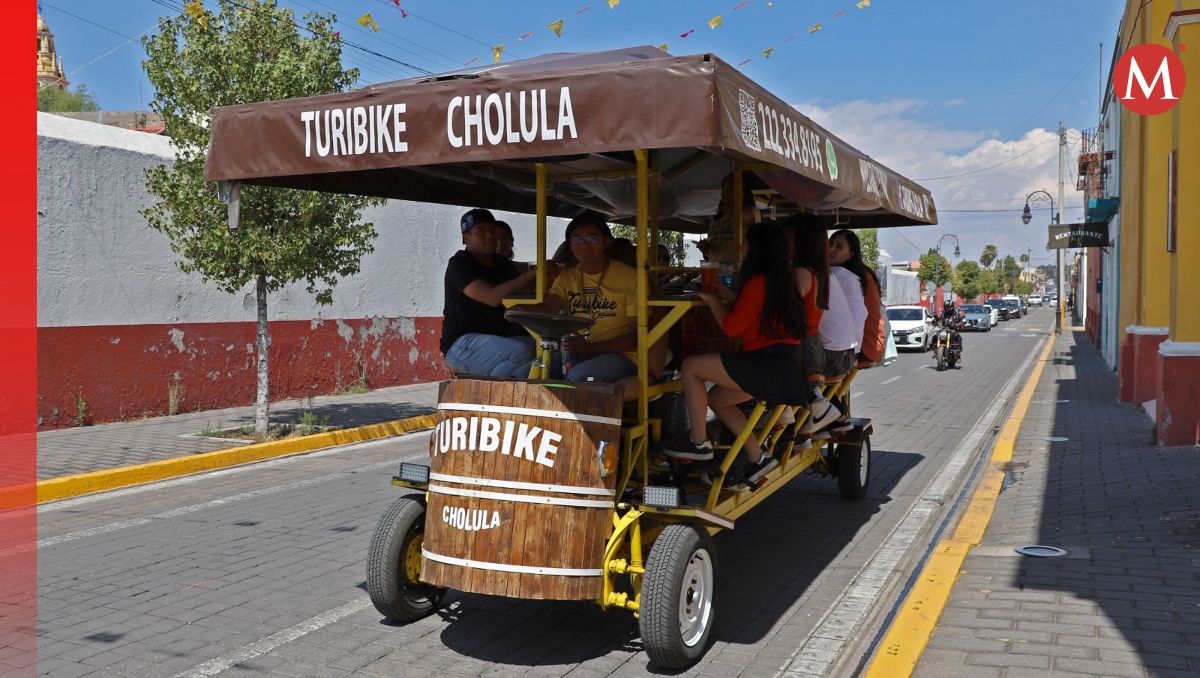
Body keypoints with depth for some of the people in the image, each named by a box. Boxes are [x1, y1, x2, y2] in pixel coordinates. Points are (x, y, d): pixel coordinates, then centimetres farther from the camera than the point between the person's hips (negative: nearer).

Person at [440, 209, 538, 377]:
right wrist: (531, 274, -31)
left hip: (500, 339, 7)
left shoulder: (502, 264, 14)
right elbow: (492, 297, -25)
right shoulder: (459, 265, -10)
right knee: (520, 352, -32)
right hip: (461, 343, -7)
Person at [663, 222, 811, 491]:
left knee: (691, 367, -6)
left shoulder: (758, 281, -13)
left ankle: (698, 442, 1)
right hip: (784, 365, 10)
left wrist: (712, 301, 5)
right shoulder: (781, 279, 14)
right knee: (715, 398, 18)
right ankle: (757, 457, 15)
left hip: (768, 364, -10)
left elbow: (731, 326, -10)